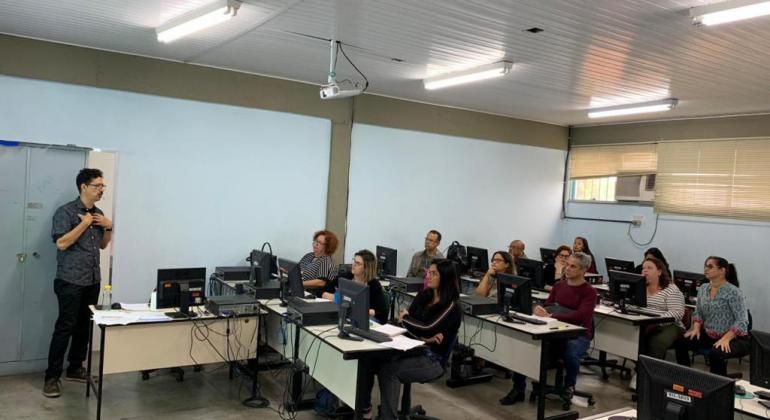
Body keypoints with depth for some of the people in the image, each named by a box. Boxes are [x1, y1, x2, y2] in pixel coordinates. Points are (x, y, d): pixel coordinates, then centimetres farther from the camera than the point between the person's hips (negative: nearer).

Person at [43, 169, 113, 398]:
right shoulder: (65, 211, -8)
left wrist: (109, 227, 2)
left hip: (93, 281, 7)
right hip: (70, 281, -6)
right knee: (65, 327, -4)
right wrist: (84, 223, -16)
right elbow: (61, 243, -18)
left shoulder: (99, 213, 12)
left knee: (84, 326, 10)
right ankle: (52, 377, 5)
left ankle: (75, 368, 23)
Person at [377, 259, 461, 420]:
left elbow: (429, 328, -19)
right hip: (412, 348, 6)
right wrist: (424, 338, -14)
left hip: (431, 359, -6)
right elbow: (405, 322, 5)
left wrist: (405, 317, -2)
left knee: (389, 370, -27)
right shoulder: (423, 296, 11)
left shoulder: (451, 307, -9)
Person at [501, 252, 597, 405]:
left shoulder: (589, 292, -8)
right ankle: (518, 389, -7)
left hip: (578, 334, -4)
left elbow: (579, 316, -23)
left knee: (571, 353, -37)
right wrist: (539, 309, -15)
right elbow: (548, 305, 10)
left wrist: (551, 316, -31)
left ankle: (569, 385, -2)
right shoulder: (558, 285, 11)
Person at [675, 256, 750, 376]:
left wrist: (725, 339, -28)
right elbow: (698, 313, 14)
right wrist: (696, 329, -3)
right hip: (709, 336, 7)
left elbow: (741, 321, -20)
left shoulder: (733, 292, -17)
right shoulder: (703, 288, 5)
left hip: (735, 339, -7)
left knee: (715, 353, -34)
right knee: (680, 343, -12)